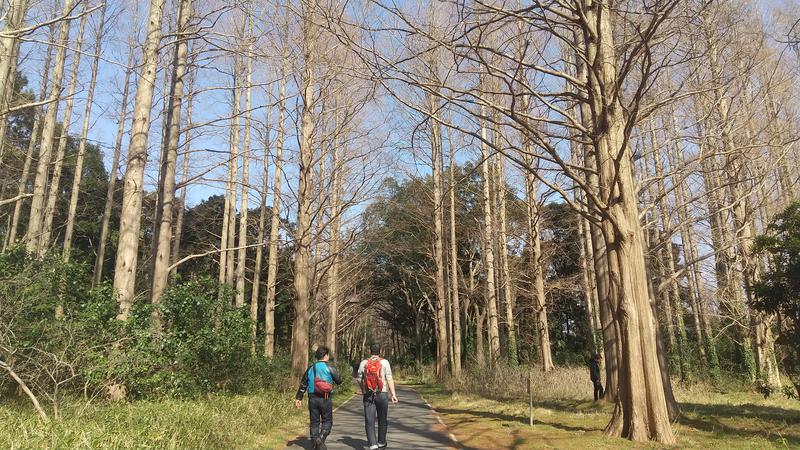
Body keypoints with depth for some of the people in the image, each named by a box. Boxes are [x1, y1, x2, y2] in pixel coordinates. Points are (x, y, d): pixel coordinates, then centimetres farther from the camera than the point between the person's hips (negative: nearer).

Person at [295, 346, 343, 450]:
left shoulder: (310, 368, 11)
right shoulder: (330, 367, -4)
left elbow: (303, 384, 12)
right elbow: (339, 381, -3)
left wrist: (298, 398, 17)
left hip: (312, 398, 4)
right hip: (325, 399, -4)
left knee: (314, 422, 12)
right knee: (327, 421, 6)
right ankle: (321, 438, -15)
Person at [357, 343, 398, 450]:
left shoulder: (363, 363, 1)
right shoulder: (384, 362, -4)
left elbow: (359, 379, 9)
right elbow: (389, 379, -10)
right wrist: (393, 394, -9)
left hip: (368, 395, 0)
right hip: (382, 394, 0)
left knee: (369, 421, 2)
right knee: (382, 420, 17)